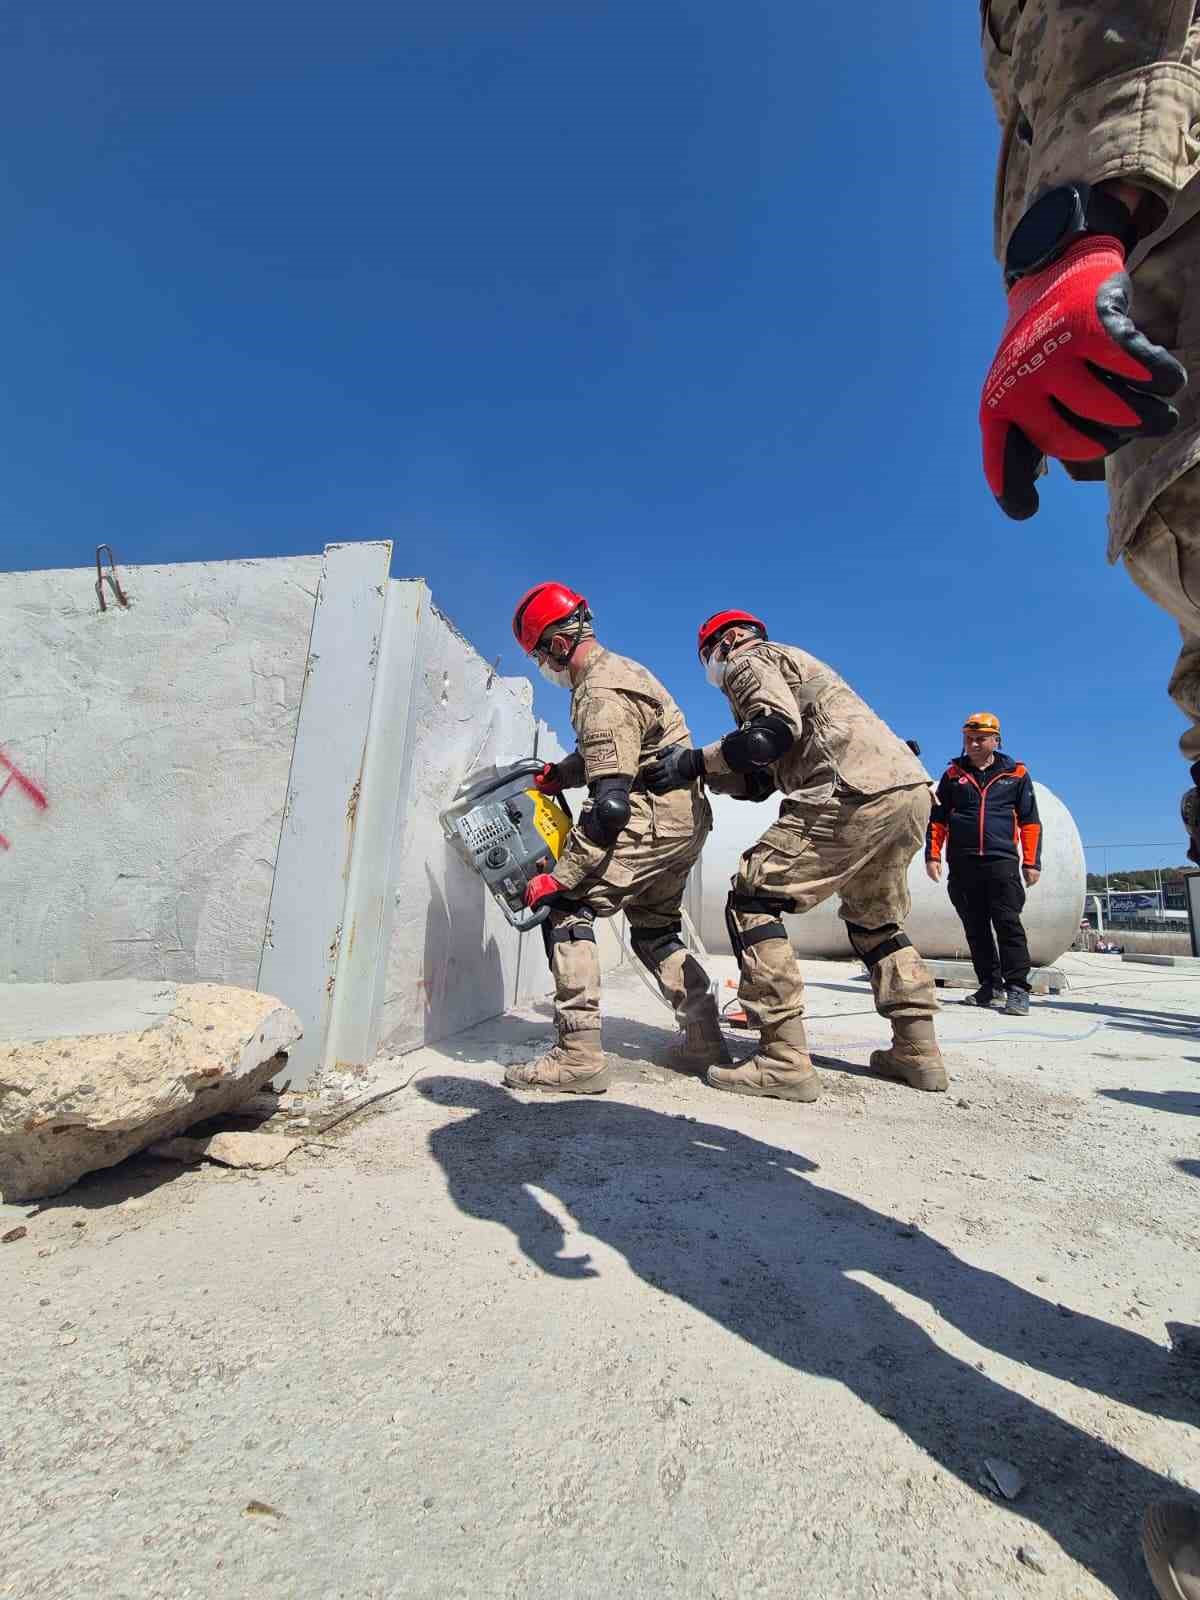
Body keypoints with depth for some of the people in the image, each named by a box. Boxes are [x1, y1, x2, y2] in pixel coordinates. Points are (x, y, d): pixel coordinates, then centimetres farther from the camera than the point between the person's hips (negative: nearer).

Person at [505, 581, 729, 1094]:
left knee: (566, 908, -10)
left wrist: (559, 876, -24)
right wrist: (559, 773, 10)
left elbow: (610, 807, -27)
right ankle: (704, 1039, 24)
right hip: (684, 820, 10)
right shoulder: (616, 667, 13)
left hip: (655, 819, -10)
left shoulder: (602, 695, -20)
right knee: (655, 928, 20)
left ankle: (579, 1055, -9)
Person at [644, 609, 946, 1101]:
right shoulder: (791, 662, 35)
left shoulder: (747, 662, 8)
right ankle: (917, 1050, 28)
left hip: (859, 792, -10)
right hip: (911, 788, 10)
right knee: (874, 921, 25)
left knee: (752, 899, -7)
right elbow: (758, 782, 25)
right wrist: (701, 772, 17)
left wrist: (697, 762, -11)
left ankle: (785, 1061, -9)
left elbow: (777, 727, -16)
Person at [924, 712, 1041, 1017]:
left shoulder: (1016, 774, 8)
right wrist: (933, 855, 3)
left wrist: (1031, 862, 1)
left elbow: (1030, 821, 8)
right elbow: (937, 818, 12)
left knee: (1008, 923, -8)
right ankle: (991, 986, 16)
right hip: (962, 863, 2)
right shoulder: (953, 774, 11)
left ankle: (1017, 989, -2)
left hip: (1002, 861, -2)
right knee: (975, 928, 6)